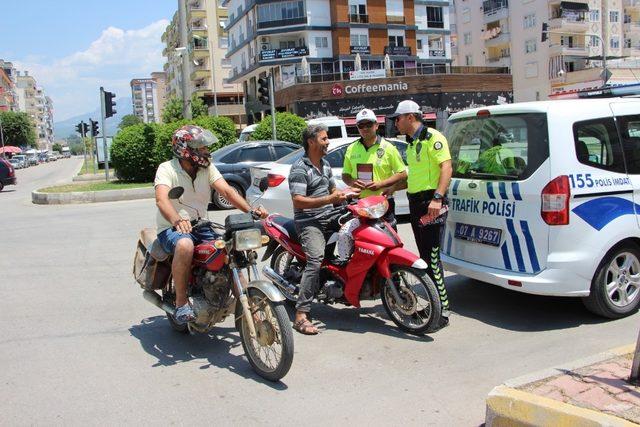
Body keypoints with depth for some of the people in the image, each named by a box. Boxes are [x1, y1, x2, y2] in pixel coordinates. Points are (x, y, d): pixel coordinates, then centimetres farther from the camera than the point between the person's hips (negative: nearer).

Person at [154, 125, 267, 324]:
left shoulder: (207, 167, 3)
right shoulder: (167, 169, -12)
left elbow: (226, 190, -9)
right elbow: (161, 199, -29)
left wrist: (250, 210, -26)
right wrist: (177, 220, -50)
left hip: (200, 227, 5)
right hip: (172, 228, -5)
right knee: (185, 245, -38)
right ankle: (181, 302, -22)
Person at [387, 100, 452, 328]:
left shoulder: (432, 137, -9)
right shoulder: (411, 143, 20)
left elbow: (446, 167, -19)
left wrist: (437, 197, -30)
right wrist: (391, 188, 28)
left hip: (431, 204, -10)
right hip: (415, 204, 10)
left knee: (432, 258, -12)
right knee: (425, 258, 12)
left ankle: (443, 311, -7)